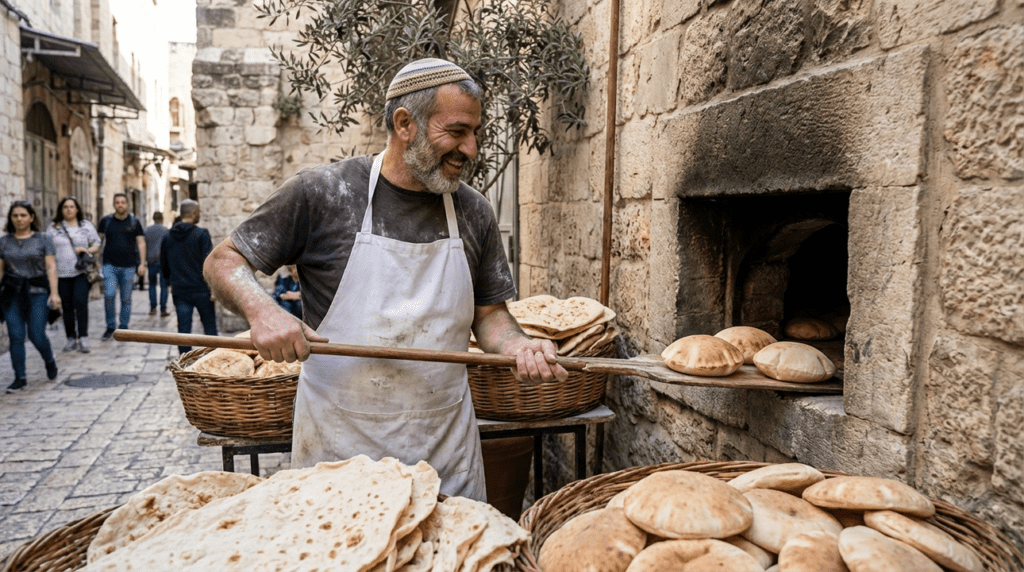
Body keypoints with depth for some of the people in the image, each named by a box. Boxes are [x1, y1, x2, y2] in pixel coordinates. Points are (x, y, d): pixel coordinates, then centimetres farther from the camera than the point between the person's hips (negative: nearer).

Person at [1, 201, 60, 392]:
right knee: (16, 336, -1)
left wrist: (54, 293, -8)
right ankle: (20, 378, 8)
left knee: (37, 335, -6)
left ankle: (50, 361, 25)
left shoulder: (42, 239, 3)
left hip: (37, 291, -2)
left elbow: (51, 267, -1)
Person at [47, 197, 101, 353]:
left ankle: (83, 338, -12)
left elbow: (97, 245, 11)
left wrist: (87, 250, -10)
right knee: (67, 306, 4)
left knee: (81, 302, -14)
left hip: (82, 272, -2)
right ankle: (71, 338, 14)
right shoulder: (53, 228, 11)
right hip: (62, 274, 2)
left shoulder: (86, 226, 10)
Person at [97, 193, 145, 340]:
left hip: (128, 266, 0)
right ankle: (110, 327, 3)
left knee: (126, 299, 3)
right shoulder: (106, 221, 7)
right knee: (109, 295, -14)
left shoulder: (134, 222, 6)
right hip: (110, 265, 0)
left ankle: (123, 328, 14)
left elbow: (141, 243, 5)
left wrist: (142, 263, -2)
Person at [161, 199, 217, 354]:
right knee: (210, 326, 7)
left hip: (179, 291, 4)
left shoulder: (168, 237, 8)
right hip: (201, 289, -4)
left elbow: (164, 266, 15)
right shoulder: (201, 234, -9)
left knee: (183, 329, 6)